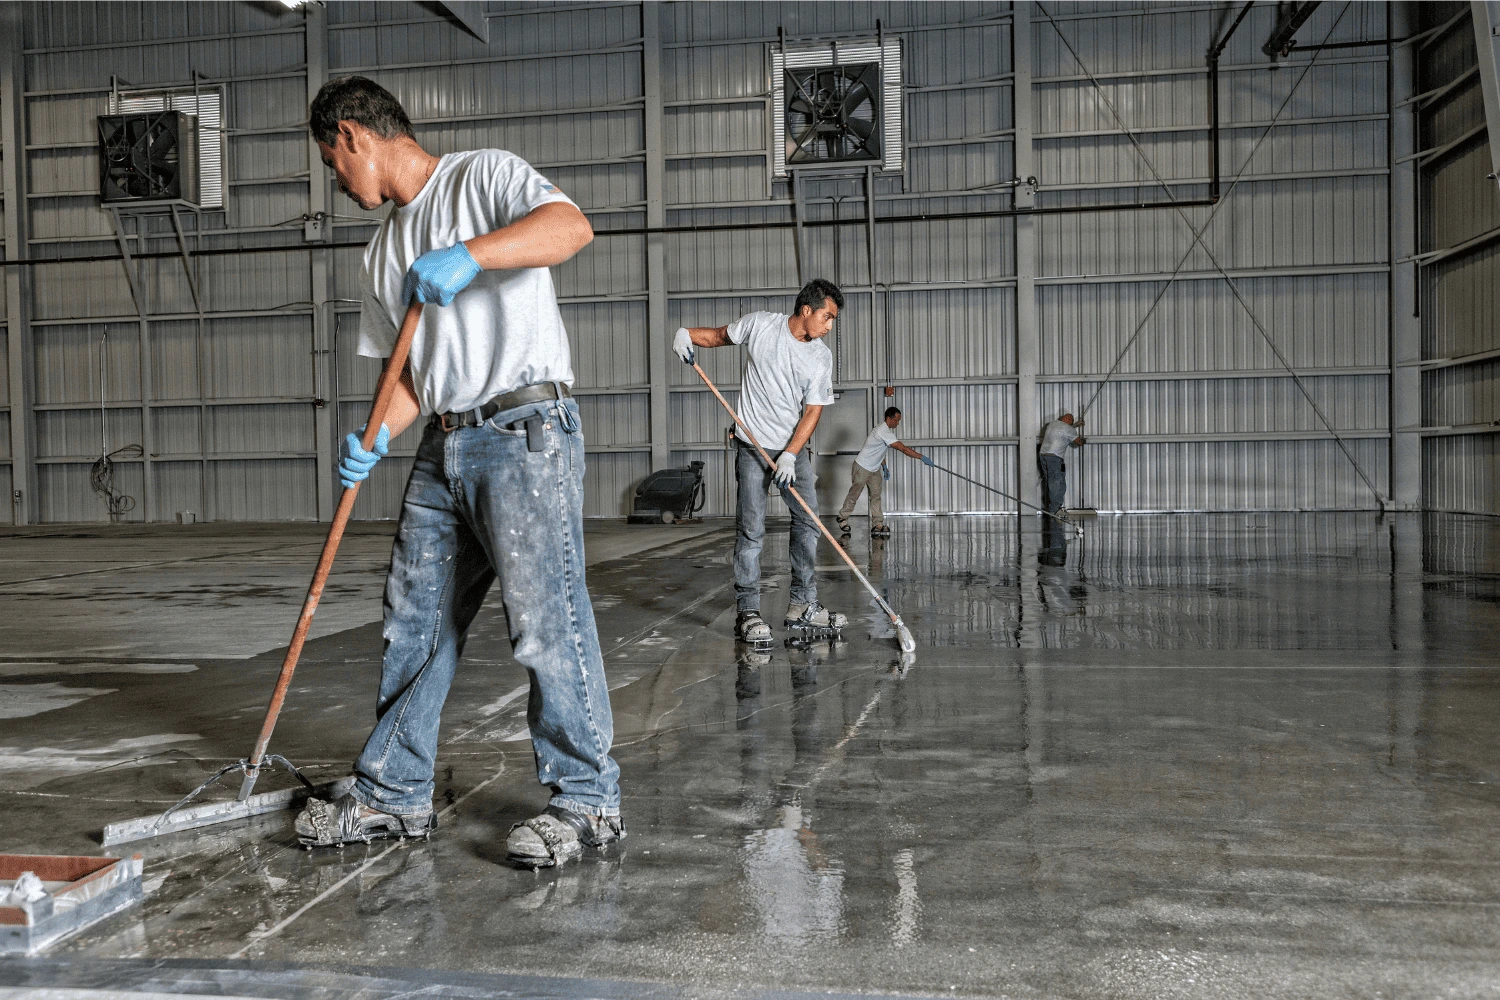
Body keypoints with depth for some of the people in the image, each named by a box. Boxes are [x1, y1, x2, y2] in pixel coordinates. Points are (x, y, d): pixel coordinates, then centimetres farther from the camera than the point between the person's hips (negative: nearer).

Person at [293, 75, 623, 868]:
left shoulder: (483, 176, 1)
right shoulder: (382, 255, 22)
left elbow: (572, 225, -18)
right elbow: (413, 374, 19)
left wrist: (470, 254, -31)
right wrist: (374, 441, 1)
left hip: (525, 433, -8)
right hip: (444, 448, 8)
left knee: (546, 620, -9)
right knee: (414, 622, 10)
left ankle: (587, 800, 3)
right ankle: (394, 795, 23)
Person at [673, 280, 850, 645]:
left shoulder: (821, 357, -2)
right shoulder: (759, 324, -7)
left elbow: (812, 411, -5)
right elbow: (720, 335, 9)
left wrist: (790, 455, -16)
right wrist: (686, 334, -12)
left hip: (794, 448, 4)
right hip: (752, 446, -3)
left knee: (807, 522, 1)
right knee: (751, 529, -8)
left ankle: (802, 607, 11)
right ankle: (747, 612, -1)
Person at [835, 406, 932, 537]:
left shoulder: (885, 429, 4)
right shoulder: (883, 431, -28)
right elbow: (903, 449, -33)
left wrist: (884, 466, 15)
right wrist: (921, 457, -33)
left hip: (874, 469, 9)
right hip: (862, 467, -9)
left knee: (876, 495, 0)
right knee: (854, 494, 4)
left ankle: (877, 524, -4)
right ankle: (842, 517, 23)